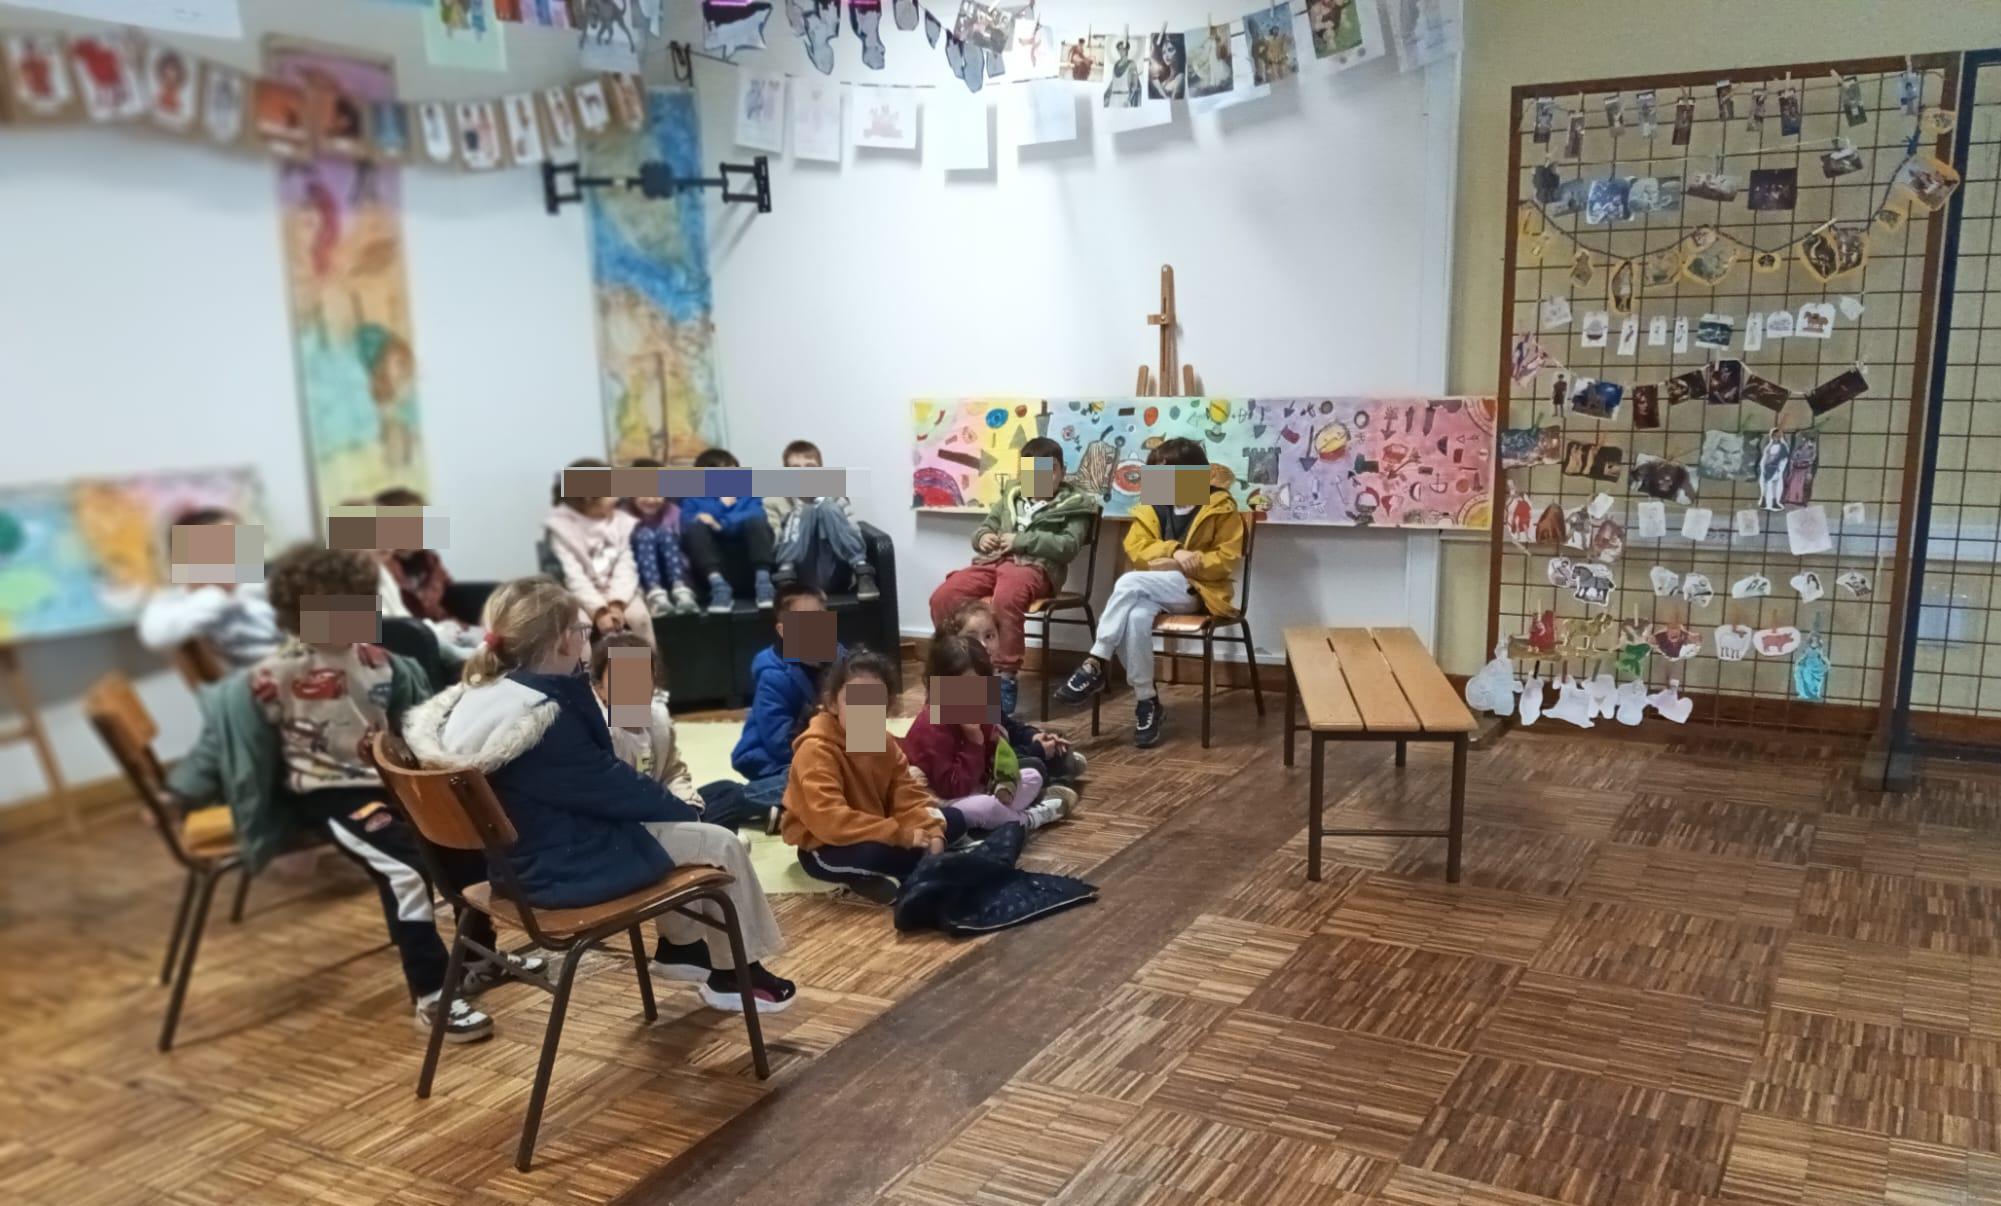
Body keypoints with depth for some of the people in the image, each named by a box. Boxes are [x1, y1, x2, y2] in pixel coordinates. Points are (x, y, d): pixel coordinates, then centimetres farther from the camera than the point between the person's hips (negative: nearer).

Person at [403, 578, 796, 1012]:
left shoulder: (478, 695, 1)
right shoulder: (544, 718, -28)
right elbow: (611, 785, -18)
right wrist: (682, 809, -2)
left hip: (522, 854, 10)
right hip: (559, 867, -10)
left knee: (673, 822, 24)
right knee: (720, 844, 0)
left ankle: (680, 944, 34)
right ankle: (737, 974, 17)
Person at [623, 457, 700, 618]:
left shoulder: (673, 512, 5)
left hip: (669, 573, 1)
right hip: (639, 576, -1)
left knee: (666, 531, -23)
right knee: (645, 533, -26)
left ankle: (680, 590, -40)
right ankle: (656, 594, -47)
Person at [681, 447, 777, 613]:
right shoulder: (693, 498, 19)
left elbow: (757, 515, -4)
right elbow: (686, 524, -4)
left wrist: (720, 523, -15)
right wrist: (722, 506, -10)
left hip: (746, 552, 0)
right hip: (712, 556, 0)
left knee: (757, 521, -25)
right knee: (696, 527, -27)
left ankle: (763, 581, -37)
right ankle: (717, 584, -42)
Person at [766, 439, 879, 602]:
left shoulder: (834, 498, 20)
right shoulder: (774, 501, 15)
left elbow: (853, 530, 7)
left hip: (830, 574, 1)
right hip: (798, 577, -1)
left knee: (828, 508, -17)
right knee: (805, 511, -19)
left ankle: (862, 573, -31)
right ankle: (786, 577, -35)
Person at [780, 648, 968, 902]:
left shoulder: (884, 743, 3)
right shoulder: (816, 749, -24)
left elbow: (907, 796, -1)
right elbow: (829, 820, -34)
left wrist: (931, 832, -22)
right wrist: (900, 835, -33)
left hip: (876, 834, 9)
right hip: (825, 848, -9)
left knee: (954, 819, 2)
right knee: (875, 851, -41)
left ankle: (881, 876, -11)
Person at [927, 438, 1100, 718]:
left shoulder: (1074, 504, 9)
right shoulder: (1010, 497, 24)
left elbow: (1069, 545, -5)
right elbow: (984, 527, 26)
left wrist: (1022, 541, -12)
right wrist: (983, 537, 0)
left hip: (1036, 567, -5)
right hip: (994, 562, 5)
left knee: (1005, 600, -40)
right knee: (943, 597, -20)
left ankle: (1004, 677, -30)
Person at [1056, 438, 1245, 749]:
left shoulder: (1220, 507, -1)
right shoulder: (1154, 504, 11)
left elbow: (1228, 558, -6)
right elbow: (1136, 549, 2)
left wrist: (1177, 564, -16)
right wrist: (1173, 552, -17)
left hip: (1196, 590, -4)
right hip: (1155, 589, 4)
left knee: (1130, 582, -31)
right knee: (1136, 617, -34)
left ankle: (1095, 665, -26)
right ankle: (1146, 702, -23)